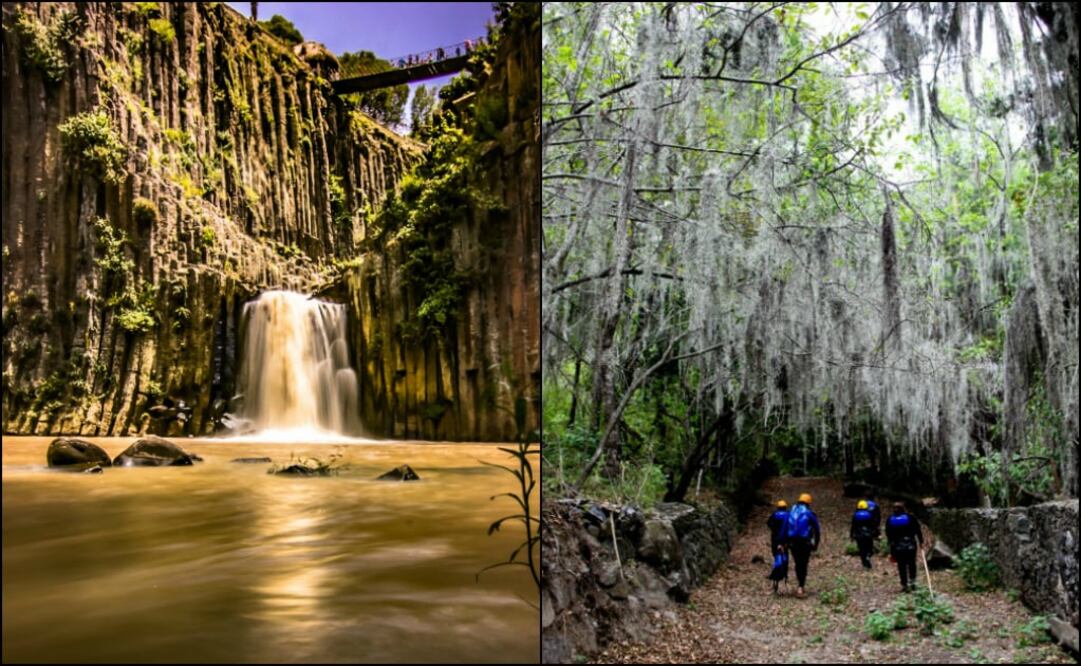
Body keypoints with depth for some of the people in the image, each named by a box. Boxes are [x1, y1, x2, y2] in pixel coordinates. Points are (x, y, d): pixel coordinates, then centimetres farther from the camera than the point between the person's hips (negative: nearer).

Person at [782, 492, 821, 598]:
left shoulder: (791, 512, 8)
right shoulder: (810, 514, -3)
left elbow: (785, 528, 5)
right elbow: (817, 530, 0)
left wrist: (785, 542, 7)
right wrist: (816, 544, 9)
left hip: (792, 542, 3)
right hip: (805, 542, -3)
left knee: (798, 564, 19)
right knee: (803, 565, 1)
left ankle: (799, 584, 24)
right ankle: (800, 588, -8)